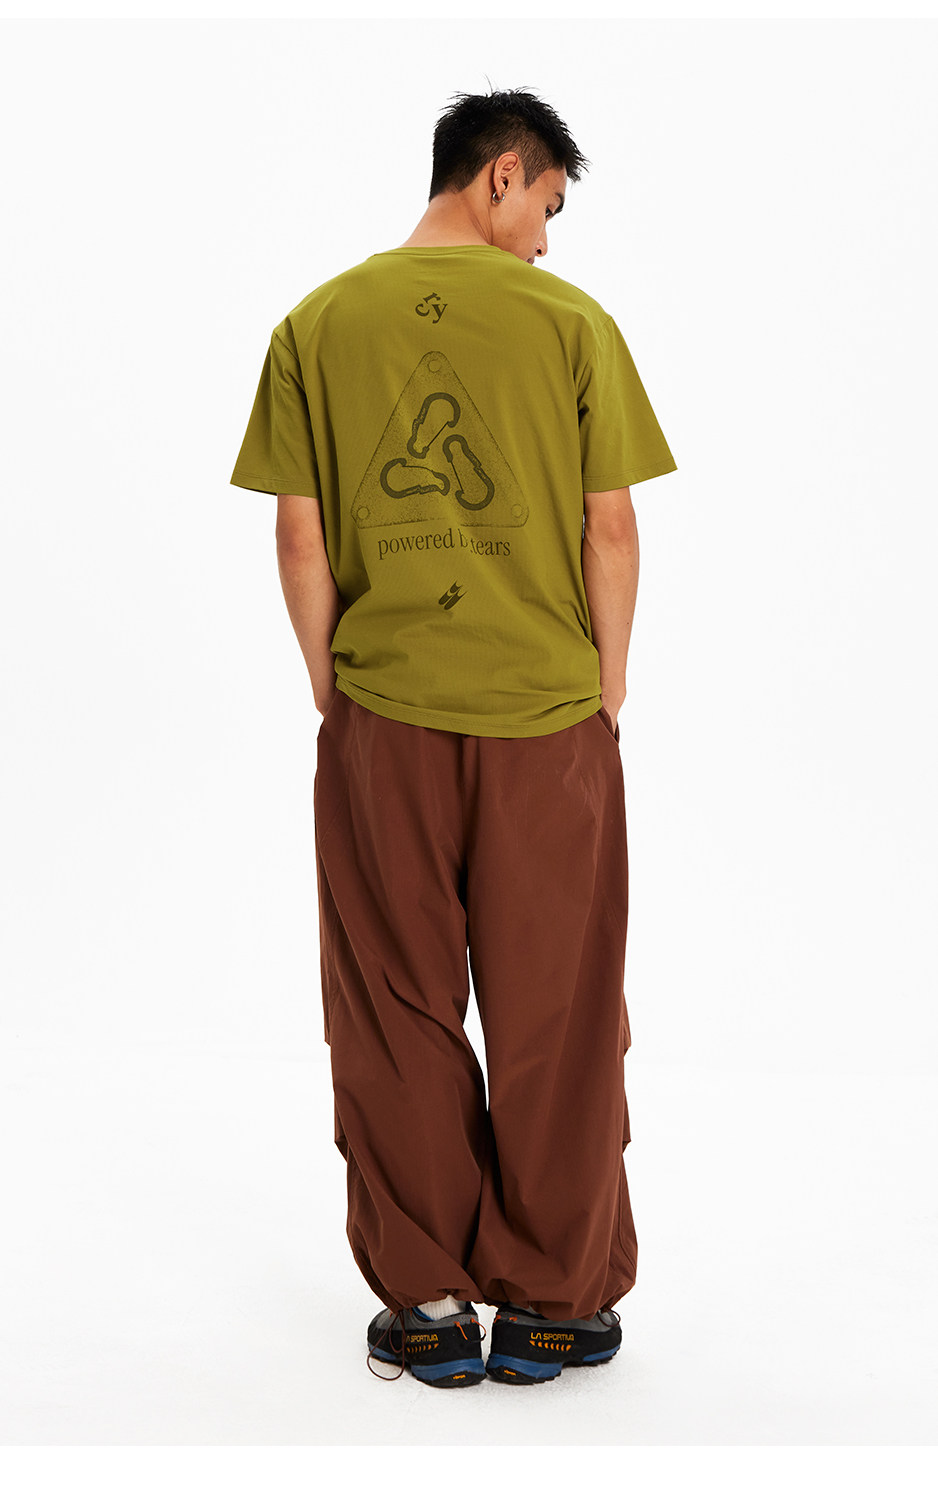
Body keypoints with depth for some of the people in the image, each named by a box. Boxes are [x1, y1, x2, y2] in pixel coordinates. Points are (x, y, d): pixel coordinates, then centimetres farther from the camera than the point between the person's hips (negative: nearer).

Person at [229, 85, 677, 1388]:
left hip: (381, 721, 2)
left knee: (398, 1018, 12)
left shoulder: (317, 325, 1)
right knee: (553, 1019, 11)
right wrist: (607, 696, 8)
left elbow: (300, 542, 0)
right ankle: (549, 1304, 22)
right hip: (547, 718, -1)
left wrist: (336, 693, 10)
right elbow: (612, 530, -4)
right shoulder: (571, 321, -4)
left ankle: (425, 1304, 21)